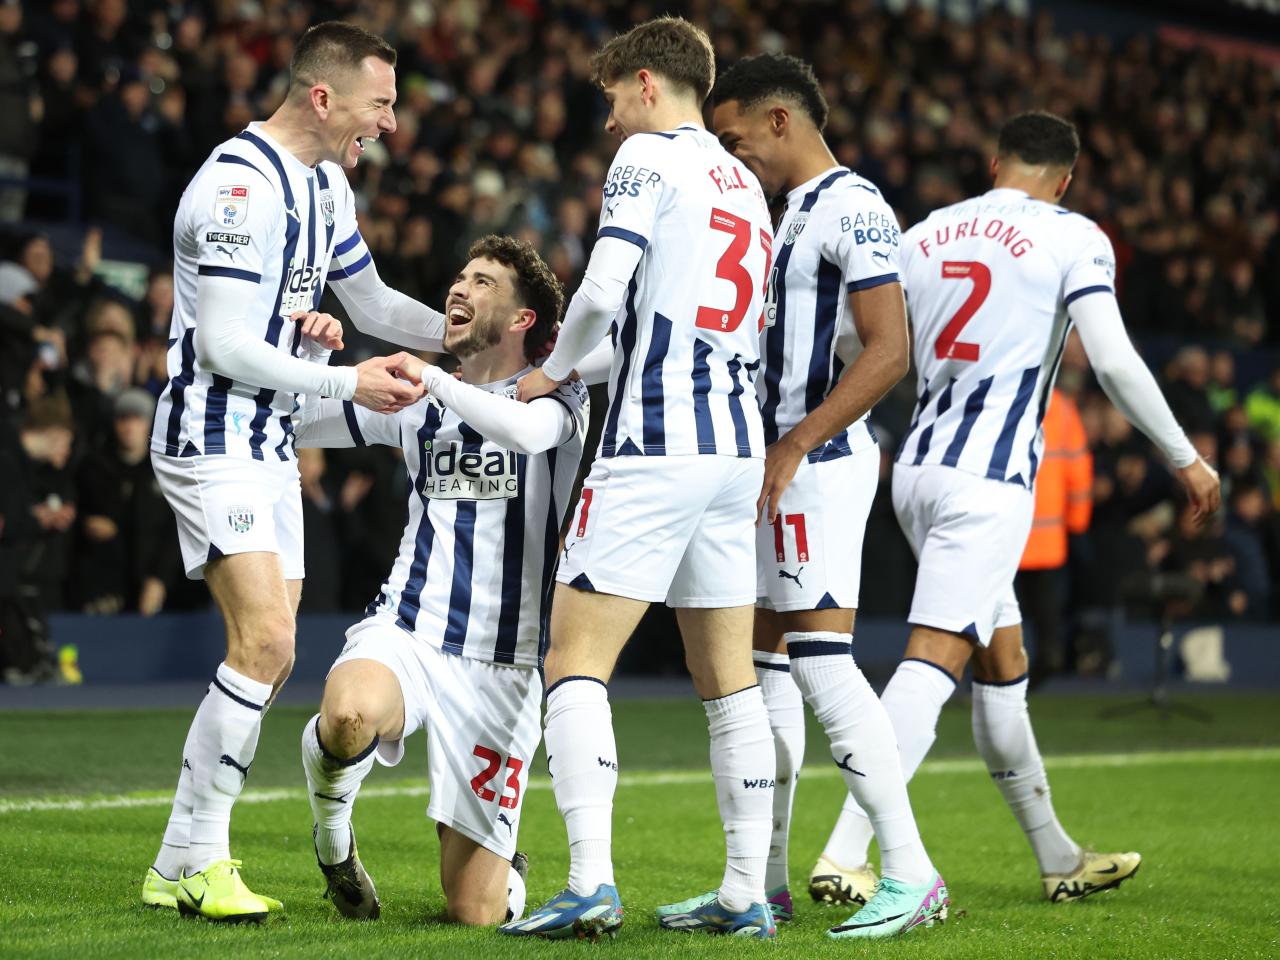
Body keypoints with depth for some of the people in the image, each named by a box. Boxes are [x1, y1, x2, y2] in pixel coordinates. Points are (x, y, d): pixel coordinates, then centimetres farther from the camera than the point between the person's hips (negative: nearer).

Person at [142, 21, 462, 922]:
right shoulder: (239, 183, -19)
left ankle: (184, 864, 14)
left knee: (269, 657, 8)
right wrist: (348, 383, -18)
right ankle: (195, 860, -10)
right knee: (264, 643, -19)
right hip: (212, 435, -10)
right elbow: (224, 347, -22)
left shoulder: (325, 182, 11)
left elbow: (372, 302, 24)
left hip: (269, 440, 10)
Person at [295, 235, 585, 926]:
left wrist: (431, 376, -18)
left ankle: (505, 867, 34)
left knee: (474, 914, -5)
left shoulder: (555, 395, 4)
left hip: (499, 667, -2)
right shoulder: (417, 401, 15)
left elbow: (526, 430, -21)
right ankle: (332, 831, -6)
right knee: (351, 714, -39)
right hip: (404, 634, 2)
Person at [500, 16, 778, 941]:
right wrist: (585, 367, 24)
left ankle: (592, 882, -18)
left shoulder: (649, 156, -4)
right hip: (737, 448, 8)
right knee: (730, 677, 10)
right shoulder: (746, 183, 19)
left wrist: (552, 372, 4)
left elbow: (603, 291, -14)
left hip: (652, 450, -8)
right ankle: (748, 892, 10)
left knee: (576, 663, -7)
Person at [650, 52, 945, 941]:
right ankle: (763, 883, 15)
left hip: (820, 461, -10)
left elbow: (887, 353, -20)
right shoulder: (794, 214, 20)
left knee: (820, 659, -15)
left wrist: (793, 446, -22)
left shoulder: (852, 209, -11)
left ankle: (911, 875, -12)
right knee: (761, 659, 10)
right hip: (779, 465, 10)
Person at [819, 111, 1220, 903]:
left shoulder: (922, 237, 14)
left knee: (1003, 663, 16)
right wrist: (1187, 459, -1)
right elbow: (1114, 361, -10)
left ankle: (1060, 859, 26)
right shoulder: (1072, 238, -1)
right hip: (988, 479, -7)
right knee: (934, 660, -13)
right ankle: (846, 852, -25)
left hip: (920, 468, 7)